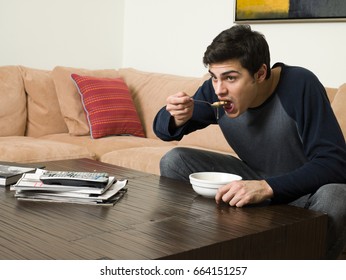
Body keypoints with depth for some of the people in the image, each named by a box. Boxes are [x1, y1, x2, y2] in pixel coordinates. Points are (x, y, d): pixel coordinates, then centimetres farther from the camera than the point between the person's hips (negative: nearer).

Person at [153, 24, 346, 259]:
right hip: (255, 180, 4)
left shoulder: (300, 86, -28)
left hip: (303, 188, -4)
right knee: (173, 161, -7)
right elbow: (163, 129, -1)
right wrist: (176, 118, -26)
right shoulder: (215, 91, -14)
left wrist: (267, 187, -45)